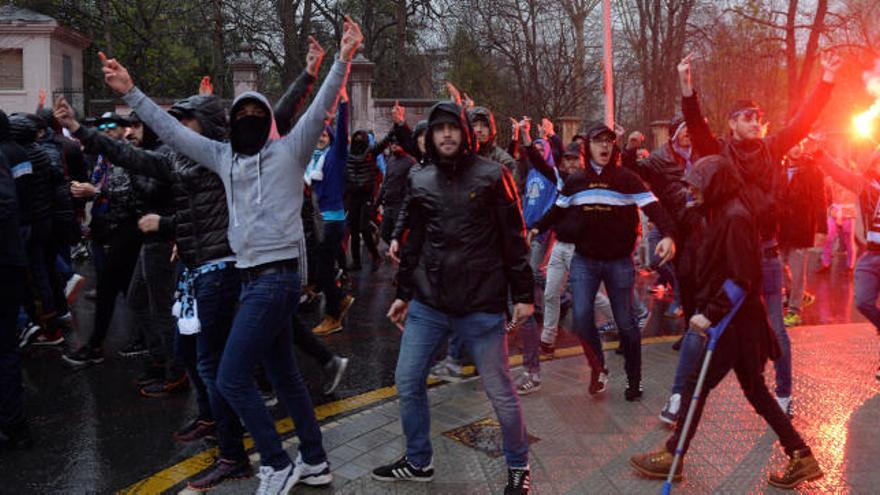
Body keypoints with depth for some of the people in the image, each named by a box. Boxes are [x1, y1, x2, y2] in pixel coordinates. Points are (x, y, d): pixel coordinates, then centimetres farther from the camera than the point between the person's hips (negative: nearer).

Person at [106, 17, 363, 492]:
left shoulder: (289, 150, -2)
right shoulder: (223, 156, 14)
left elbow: (320, 108, -12)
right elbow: (171, 129, 19)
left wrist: (342, 59, -22)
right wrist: (131, 93, 18)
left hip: (277, 277, -8)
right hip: (253, 277, 8)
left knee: (231, 378, -8)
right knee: (284, 374, 14)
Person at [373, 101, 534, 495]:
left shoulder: (492, 176, -4)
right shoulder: (420, 180, 8)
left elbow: (514, 240, -3)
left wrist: (523, 294, -6)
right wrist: (403, 293, 15)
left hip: (481, 306, -4)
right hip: (427, 303, 4)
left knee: (500, 392, 4)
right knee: (407, 383, 9)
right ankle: (418, 461, 30)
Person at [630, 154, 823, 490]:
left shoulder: (734, 218, -19)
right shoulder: (724, 213, 11)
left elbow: (741, 279, -24)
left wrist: (711, 314, -23)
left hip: (735, 321, -10)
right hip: (731, 317, 10)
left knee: (696, 385, 0)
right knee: (754, 389, 15)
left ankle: (673, 457, 13)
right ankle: (801, 456, 22)